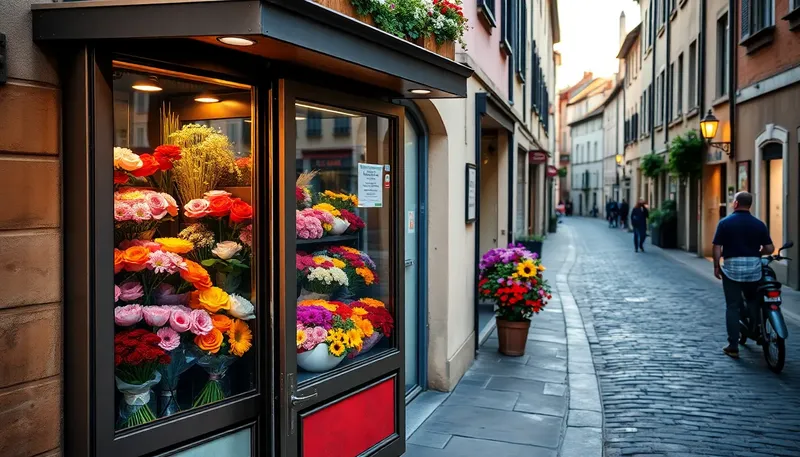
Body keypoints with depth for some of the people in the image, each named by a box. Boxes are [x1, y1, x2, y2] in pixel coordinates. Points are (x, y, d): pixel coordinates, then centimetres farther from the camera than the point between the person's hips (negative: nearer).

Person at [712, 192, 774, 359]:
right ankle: (757, 329, 11)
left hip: (731, 268, -2)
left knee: (732, 307, 3)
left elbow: (717, 247, -8)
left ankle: (733, 346, 5)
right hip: (753, 268, 2)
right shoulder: (759, 224, 2)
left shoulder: (725, 223, -5)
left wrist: (716, 266, 4)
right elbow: (769, 248, 1)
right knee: (753, 300, 26)